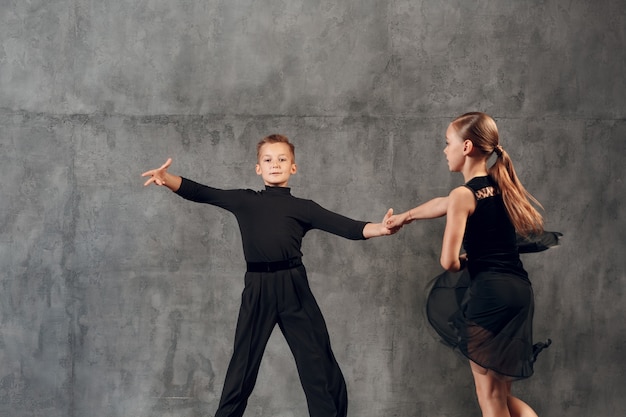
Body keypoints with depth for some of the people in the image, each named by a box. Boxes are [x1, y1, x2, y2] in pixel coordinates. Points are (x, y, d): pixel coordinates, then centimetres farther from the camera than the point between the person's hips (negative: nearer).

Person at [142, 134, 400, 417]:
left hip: (294, 288, 0)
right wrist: (166, 179, -11)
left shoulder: (303, 208, 7)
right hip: (257, 290, 0)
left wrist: (379, 229, -19)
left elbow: (348, 227, -1)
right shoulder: (244, 200, 10)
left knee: (319, 366, 3)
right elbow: (198, 192, 7)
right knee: (243, 366, 10)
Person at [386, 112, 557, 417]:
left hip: (489, 293, -8)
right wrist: (406, 216, 43)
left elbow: (448, 261, -17)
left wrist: (462, 264, 7)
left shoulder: (464, 195, -11)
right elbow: (447, 204, 30)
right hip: (518, 289, 8)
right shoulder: (499, 184, 13)